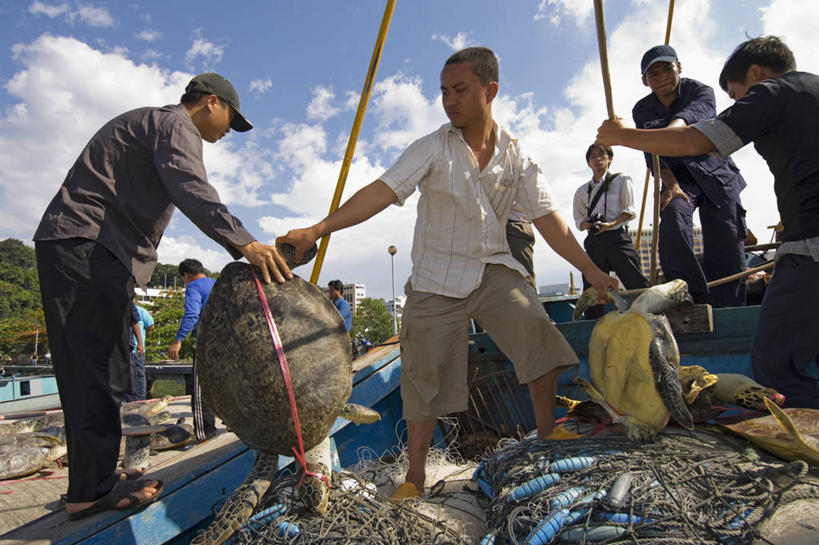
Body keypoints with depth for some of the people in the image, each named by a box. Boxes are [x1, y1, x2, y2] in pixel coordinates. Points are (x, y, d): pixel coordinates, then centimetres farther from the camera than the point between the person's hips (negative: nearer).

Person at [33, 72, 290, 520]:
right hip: (87, 247, -10)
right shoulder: (175, 124, -4)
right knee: (99, 368, -9)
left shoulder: (147, 122, 30)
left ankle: (93, 483, 16)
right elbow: (189, 188, -25)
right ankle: (93, 490, -3)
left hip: (69, 247, 10)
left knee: (89, 370, 9)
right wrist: (242, 243, -38)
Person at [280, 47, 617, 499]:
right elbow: (381, 191, -17)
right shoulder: (431, 149, -6)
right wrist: (317, 230, -29)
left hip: (493, 268, 2)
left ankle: (546, 433, 5)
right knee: (426, 377, 0)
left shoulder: (516, 156, 3)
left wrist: (592, 271, 1)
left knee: (536, 332, -20)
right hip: (437, 277, -2)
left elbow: (547, 219, 3)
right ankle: (415, 477, 18)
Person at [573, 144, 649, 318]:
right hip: (593, 241, 3)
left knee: (637, 285, -10)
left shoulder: (621, 180, 9)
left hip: (617, 237, -3)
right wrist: (586, 224, -5)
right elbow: (578, 219, 19)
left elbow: (629, 211, 4)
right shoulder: (582, 191, 17)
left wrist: (610, 224, -13)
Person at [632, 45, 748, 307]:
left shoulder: (700, 91, -10)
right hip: (678, 177, 1)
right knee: (673, 217, -31)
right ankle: (691, 298, -29)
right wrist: (671, 185, -24)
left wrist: (668, 131, -57)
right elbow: (653, 154, -9)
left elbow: (690, 115, -35)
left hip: (716, 174, -1)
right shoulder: (642, 111, -2)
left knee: (727, 246, -6)